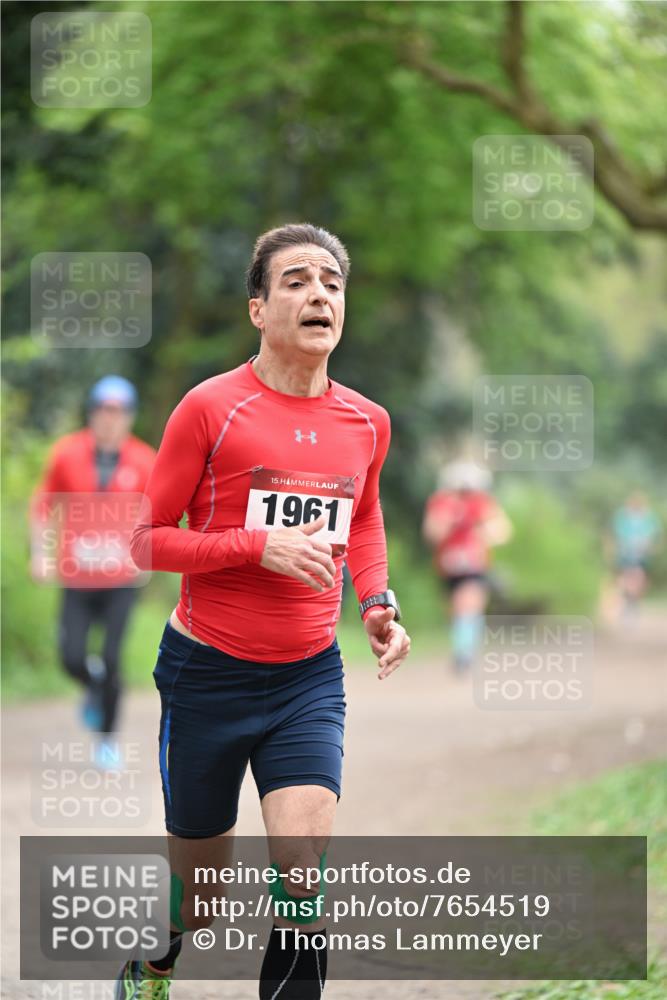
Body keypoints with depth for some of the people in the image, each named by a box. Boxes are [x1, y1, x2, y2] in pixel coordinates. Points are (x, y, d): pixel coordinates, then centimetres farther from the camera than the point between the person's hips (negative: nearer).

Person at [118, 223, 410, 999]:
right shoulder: (211, 407, -11)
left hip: (309, 674, 3)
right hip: (207, 672, -3)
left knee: (303, 869, -18)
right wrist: (259, 544, -20)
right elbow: (147, 540, -8)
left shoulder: (367, 423, 4)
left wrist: (377, 601, 5)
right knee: (197, 900, 10)